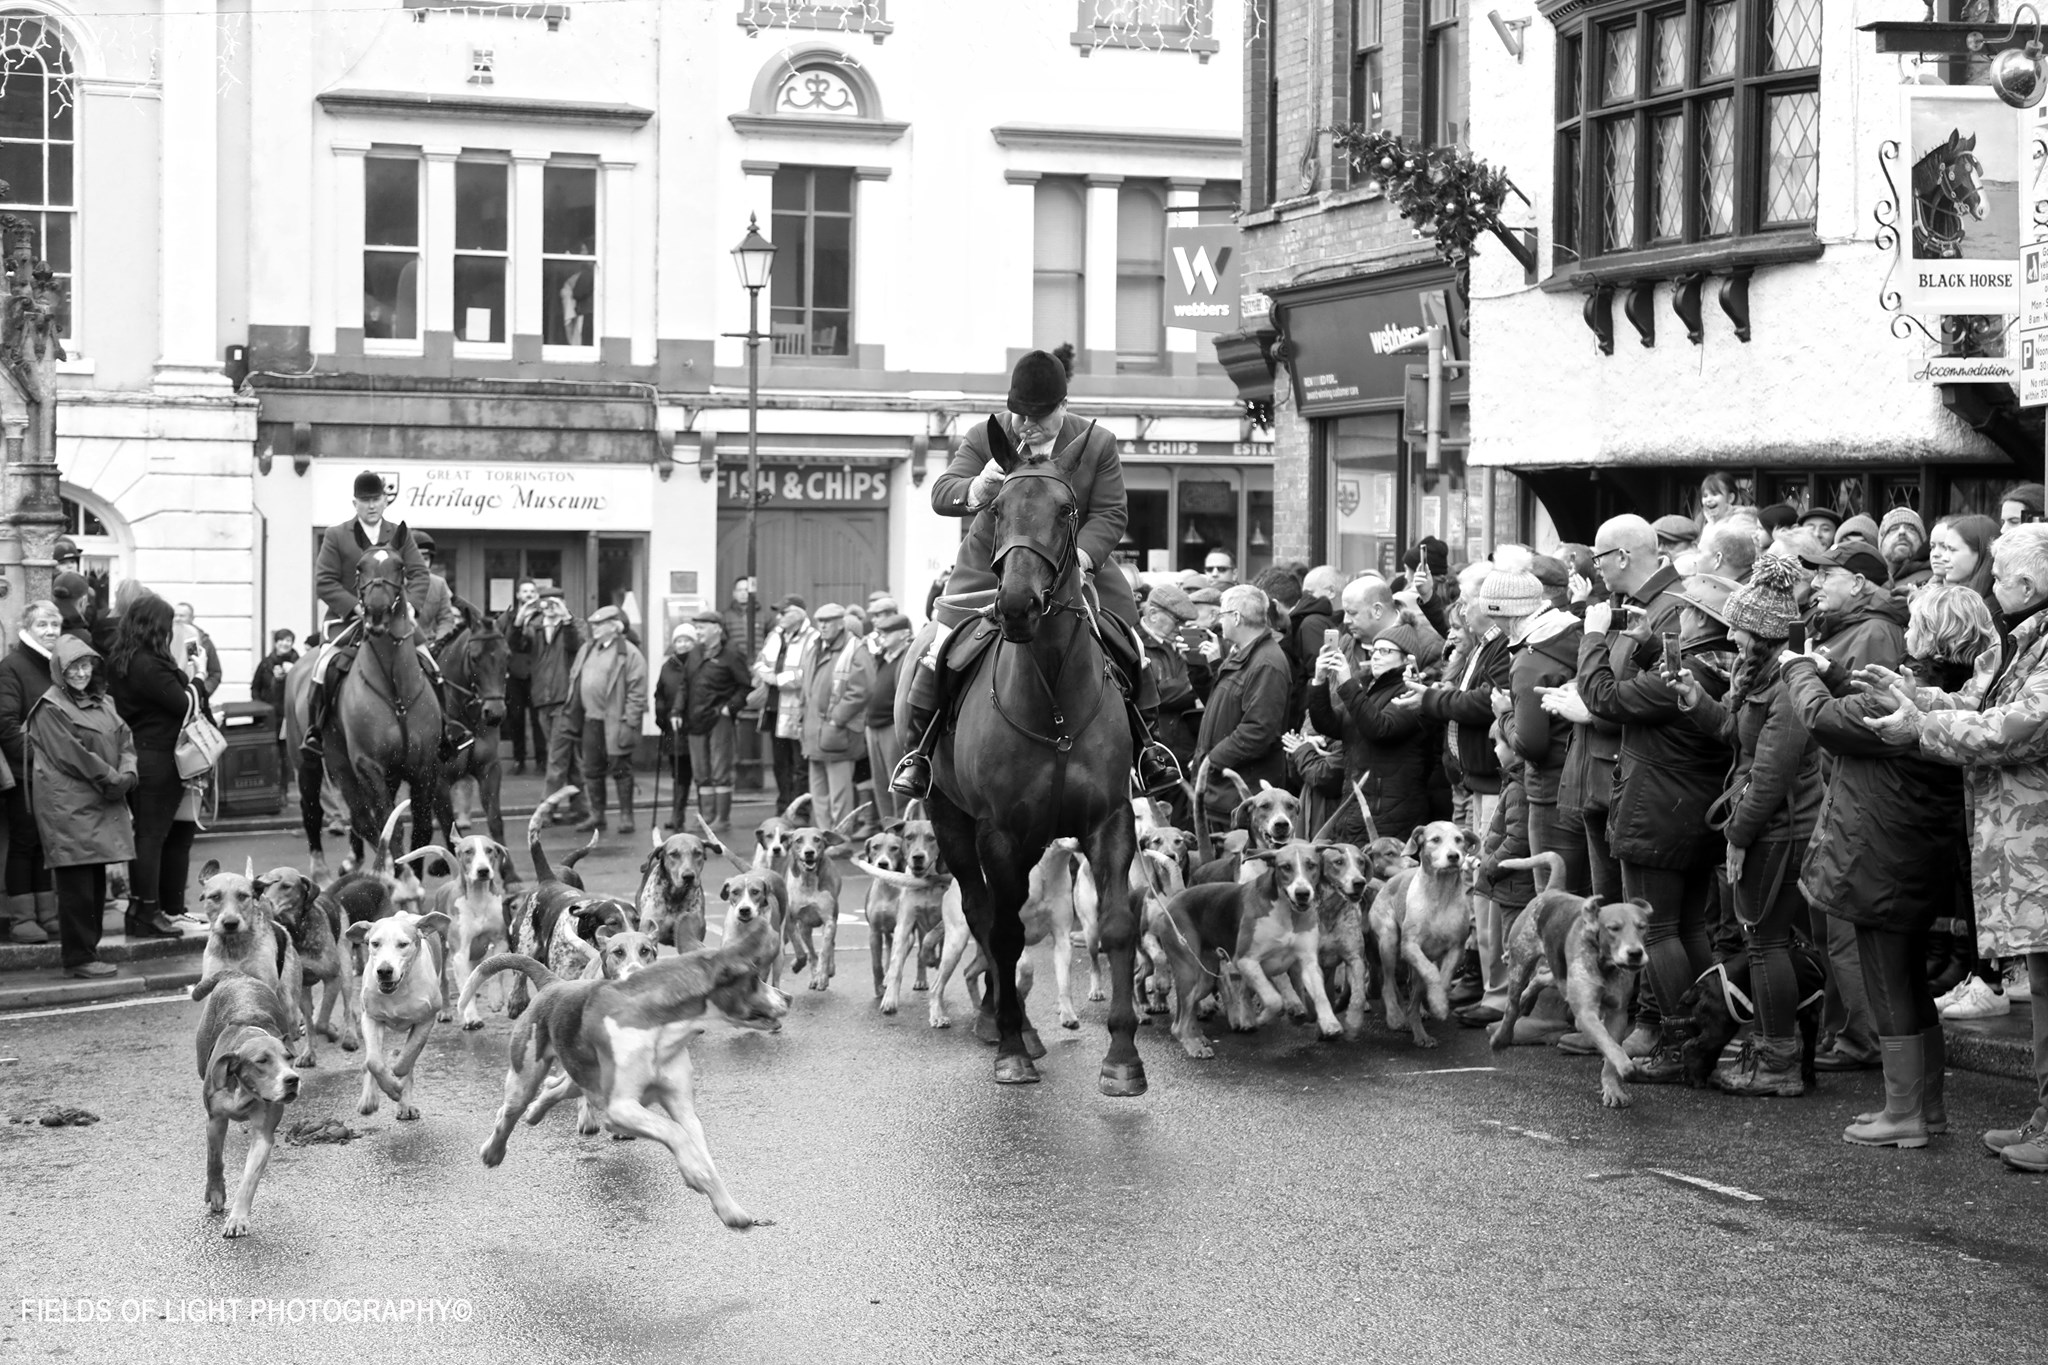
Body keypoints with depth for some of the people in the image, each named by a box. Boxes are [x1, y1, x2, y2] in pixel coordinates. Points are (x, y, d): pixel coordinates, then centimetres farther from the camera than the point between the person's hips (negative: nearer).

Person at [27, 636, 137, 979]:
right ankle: (78, 959, -3)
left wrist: (127, 774, -5)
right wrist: (113, 779, -12)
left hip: (101, 806, 8)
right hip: (68, 806, -8)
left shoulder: (99, 703, 17)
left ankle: (88, 949, 16)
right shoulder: (49, 709, -8)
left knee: (96, 882, 9)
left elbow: (124, 738, 13)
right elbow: (72, 755, -15)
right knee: (77, 885, -6)